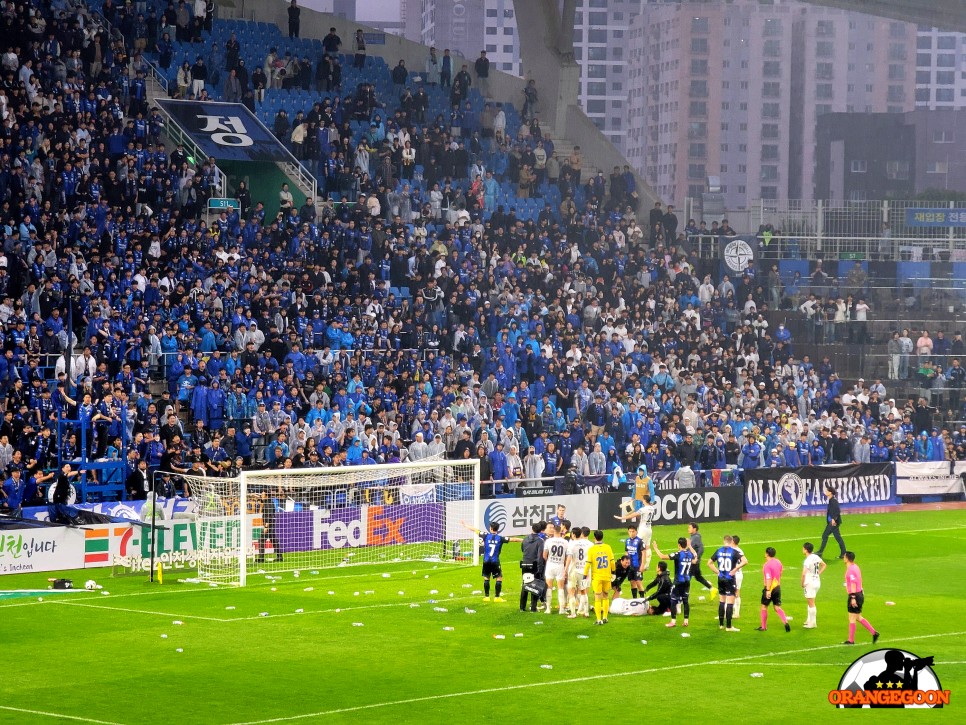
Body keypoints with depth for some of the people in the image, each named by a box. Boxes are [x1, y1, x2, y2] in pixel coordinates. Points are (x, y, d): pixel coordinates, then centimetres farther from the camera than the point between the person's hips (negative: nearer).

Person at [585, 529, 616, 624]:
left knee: (598, 598, 0)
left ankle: (599, 619, -4)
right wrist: (613, 571, 18)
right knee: (606, 596, 17)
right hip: (607, 576, 3)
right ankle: (605, 617, 21)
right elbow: (612, 561, 3)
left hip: (596, 577, -3)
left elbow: (588, 563, -10)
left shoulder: (592, 549, -9)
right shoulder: (608, 547, -2)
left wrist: (585, 575, -1)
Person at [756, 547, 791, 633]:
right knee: (777, 607, 8)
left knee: (764, 606, 10)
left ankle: (763, 626, 17)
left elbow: (768, 579, -23)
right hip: (778, 587, 7)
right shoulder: (778, 562, 7)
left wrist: (768, 590, -23)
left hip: (770, 587, -7)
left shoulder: (767, 565, -18)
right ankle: (785, 622, -11)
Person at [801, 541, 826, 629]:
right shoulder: (816, 557, 4)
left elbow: (803, 573, -29)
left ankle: (812, 623, 7)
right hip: (817, 582, 8)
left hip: (810, 583, -8)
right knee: (810, 603, 22)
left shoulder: (808, 560, -21)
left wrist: (802, 583, -14)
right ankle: (809, 620, 30)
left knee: (811, 604, 1)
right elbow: (824, 565, 22)